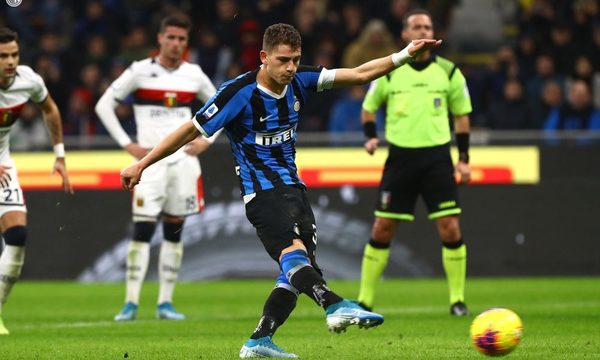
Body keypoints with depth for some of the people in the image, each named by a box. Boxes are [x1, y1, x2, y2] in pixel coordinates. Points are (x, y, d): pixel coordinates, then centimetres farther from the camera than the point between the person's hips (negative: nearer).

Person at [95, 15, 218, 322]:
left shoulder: (193, 75, 7)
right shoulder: (140, 71, -3)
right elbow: (104, 105, 0)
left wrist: (205, 140, 6)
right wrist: (127, 144, -6)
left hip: (184, 161, 3)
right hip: (151, 161, -3)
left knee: (174, 232, 5)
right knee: (142, 229, -10)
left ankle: (165, 302, 9)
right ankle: (131, 303, -9)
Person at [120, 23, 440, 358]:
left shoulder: (299, 80, 1)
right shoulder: (239, 92, -16)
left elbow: (359, 74, 4)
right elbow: (192, 130, -10)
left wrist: (405, 55, -6)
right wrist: (141, 165, -8)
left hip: (293, 187, 8)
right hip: (261, 191, -8)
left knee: (299, 270, 5)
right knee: (293, 249, -30)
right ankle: (337, 308, -52)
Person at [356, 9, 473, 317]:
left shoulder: (448, 72, 4)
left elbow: (462, 114, 12)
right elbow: (369, 107, 15)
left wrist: (463, 158, 6)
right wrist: (371, 136, -4)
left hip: (437, 156, 0)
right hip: (400, 155, 0)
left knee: (450, 228, -8)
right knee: (382, 229, -1)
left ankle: (457, 300, 3)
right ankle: (364, 300, 8)